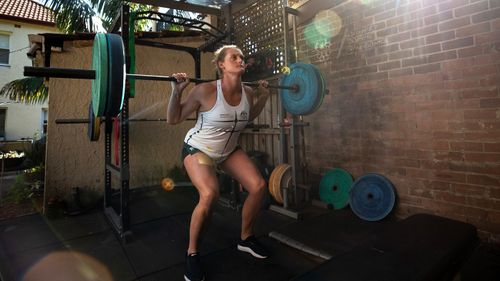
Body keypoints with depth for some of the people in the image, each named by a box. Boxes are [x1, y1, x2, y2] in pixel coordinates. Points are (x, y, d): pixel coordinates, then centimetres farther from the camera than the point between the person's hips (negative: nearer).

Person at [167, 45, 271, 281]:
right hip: (198, 149, -5)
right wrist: (177, 91, -29)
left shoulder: (248, 93, -10)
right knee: (209, 194, -30)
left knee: (258, 186, -8)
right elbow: (173, 119, -16)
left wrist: (264, 97, 4)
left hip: (229, 150, 6)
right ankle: (192, 253, -3)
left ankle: (245, 238, 18)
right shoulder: (206, 90, -26)